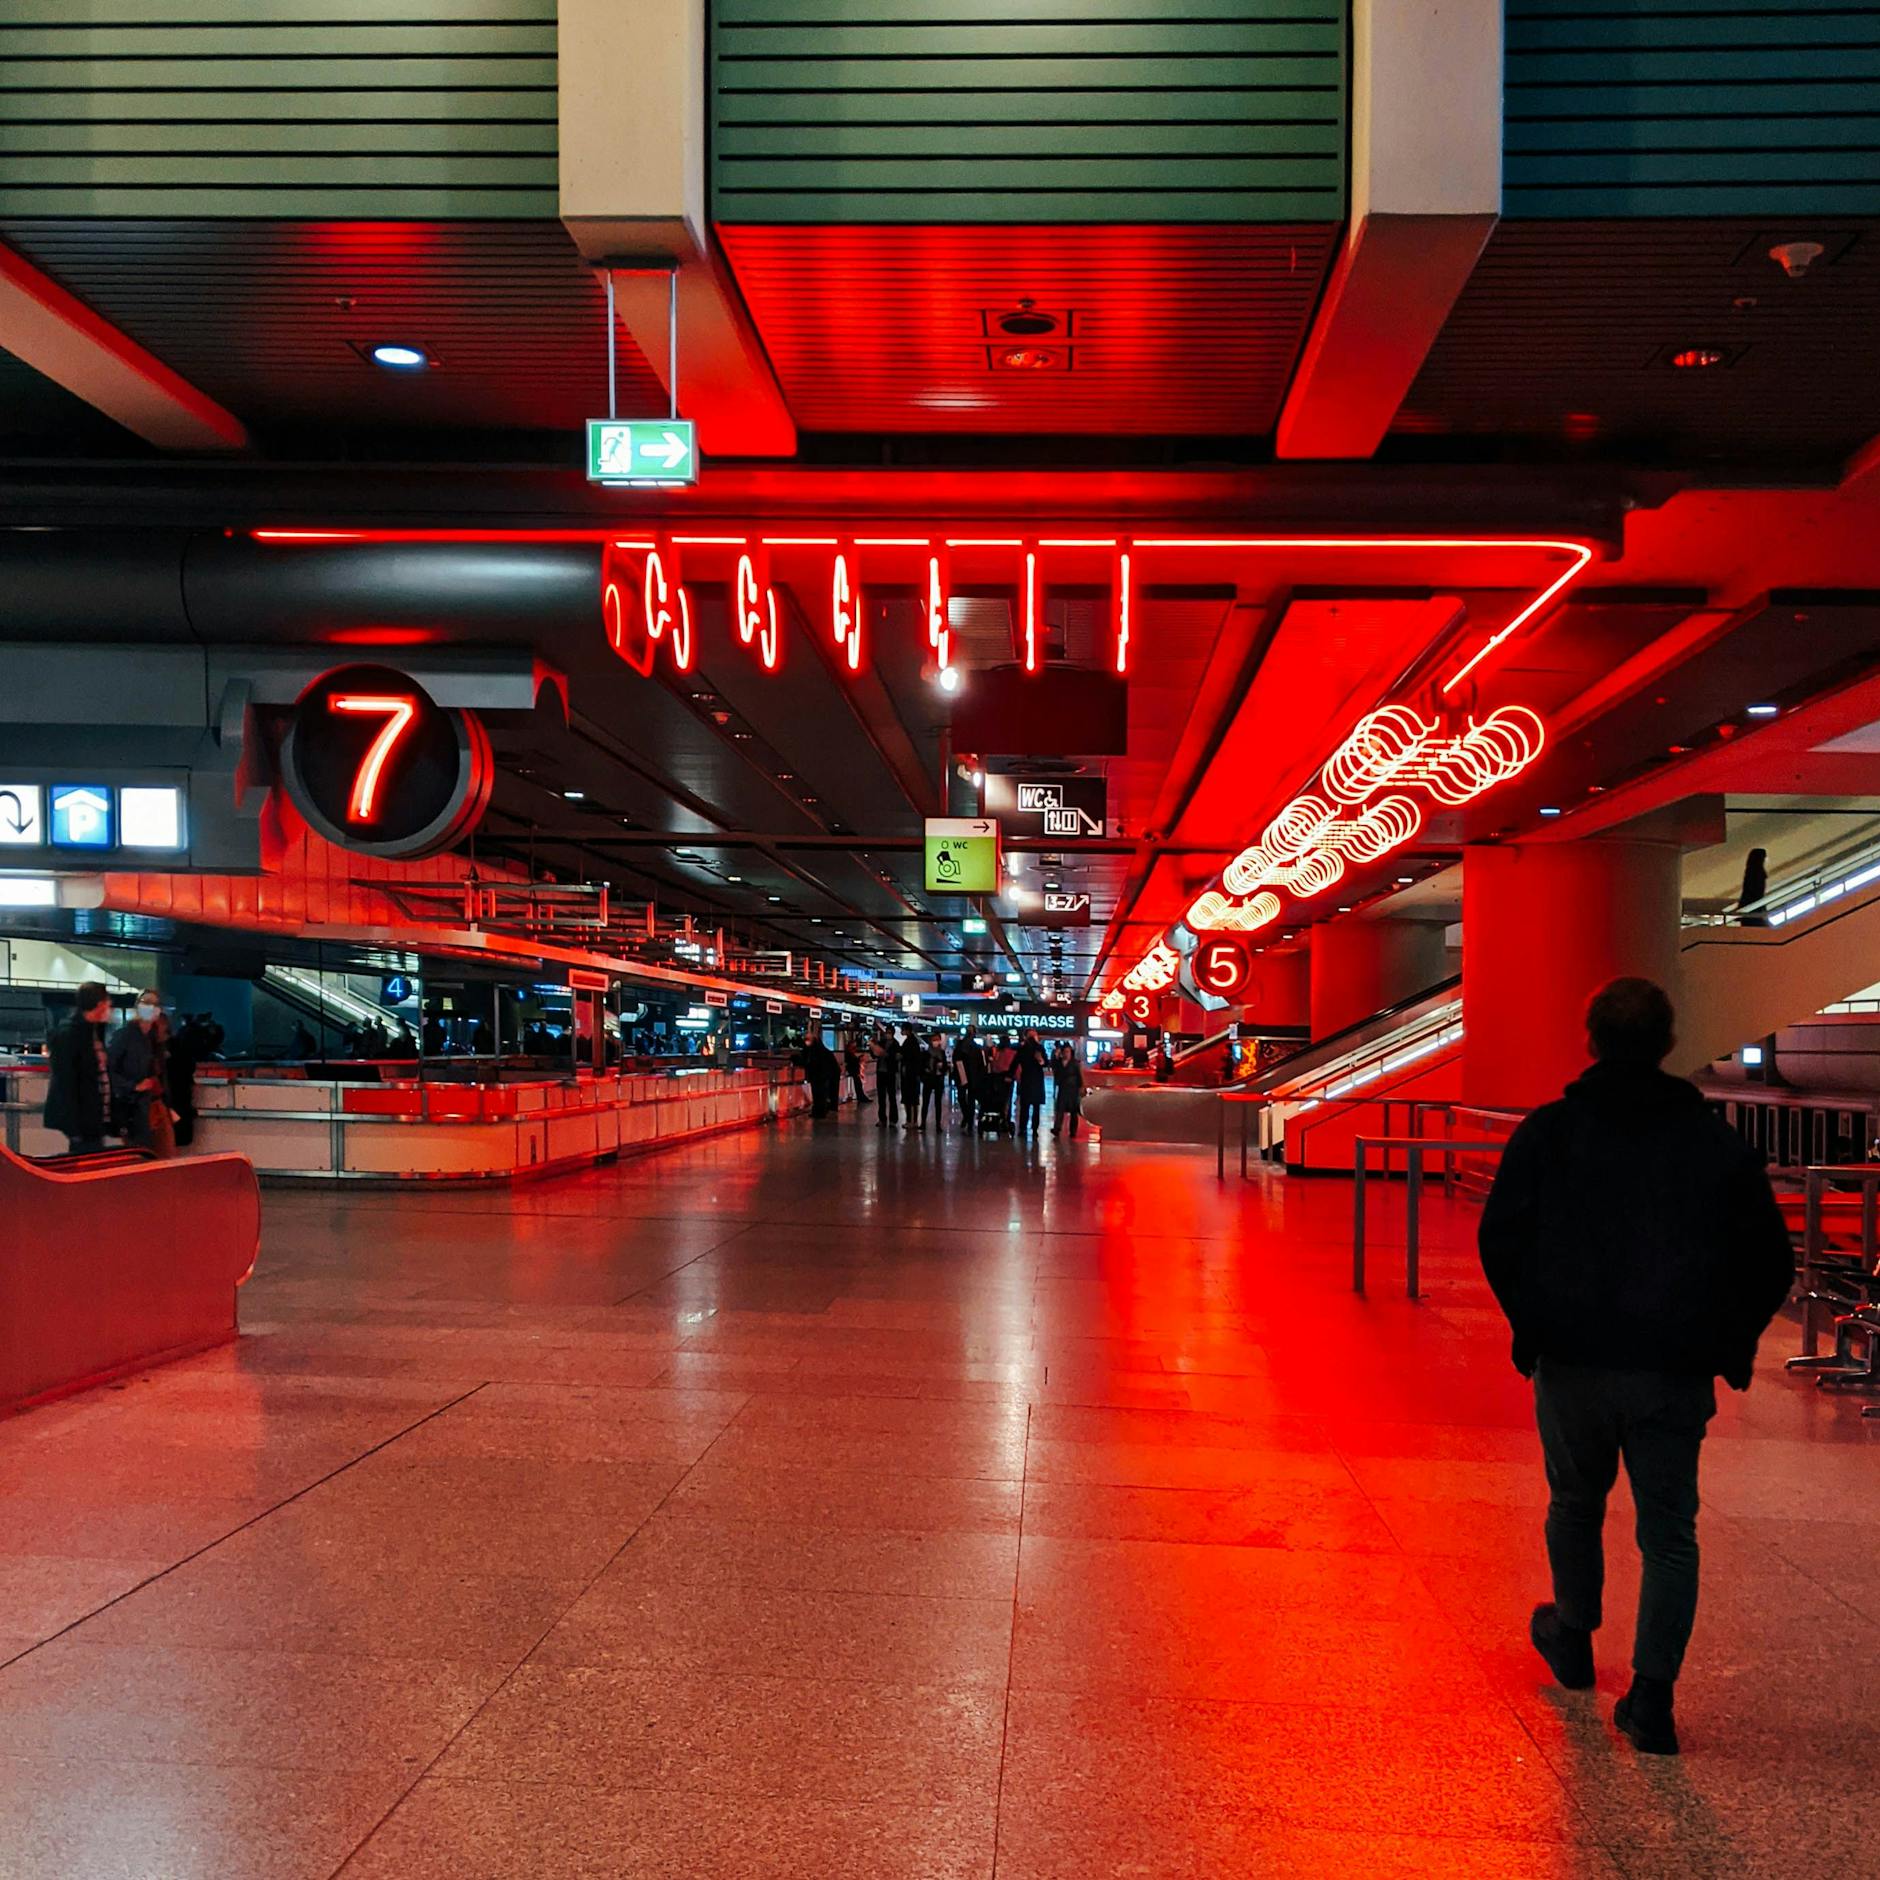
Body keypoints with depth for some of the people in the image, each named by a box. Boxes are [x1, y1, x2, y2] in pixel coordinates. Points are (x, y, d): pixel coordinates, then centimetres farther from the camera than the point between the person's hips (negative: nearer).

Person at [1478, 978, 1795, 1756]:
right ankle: (1652, 1698, 2)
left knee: (1575, 1504, 21)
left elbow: (1501, 1239, -4)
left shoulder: (1547, 1132, -3)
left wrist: (1530, 1325, 9)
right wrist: (1726, 1343, 15)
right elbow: (1770, 1261, 4)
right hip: (1676, 1375, 0)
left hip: (1573, 1365, 0)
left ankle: (1573, 1638, 40)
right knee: (1669, 1532, 7)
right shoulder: (1718, 1143, 1)